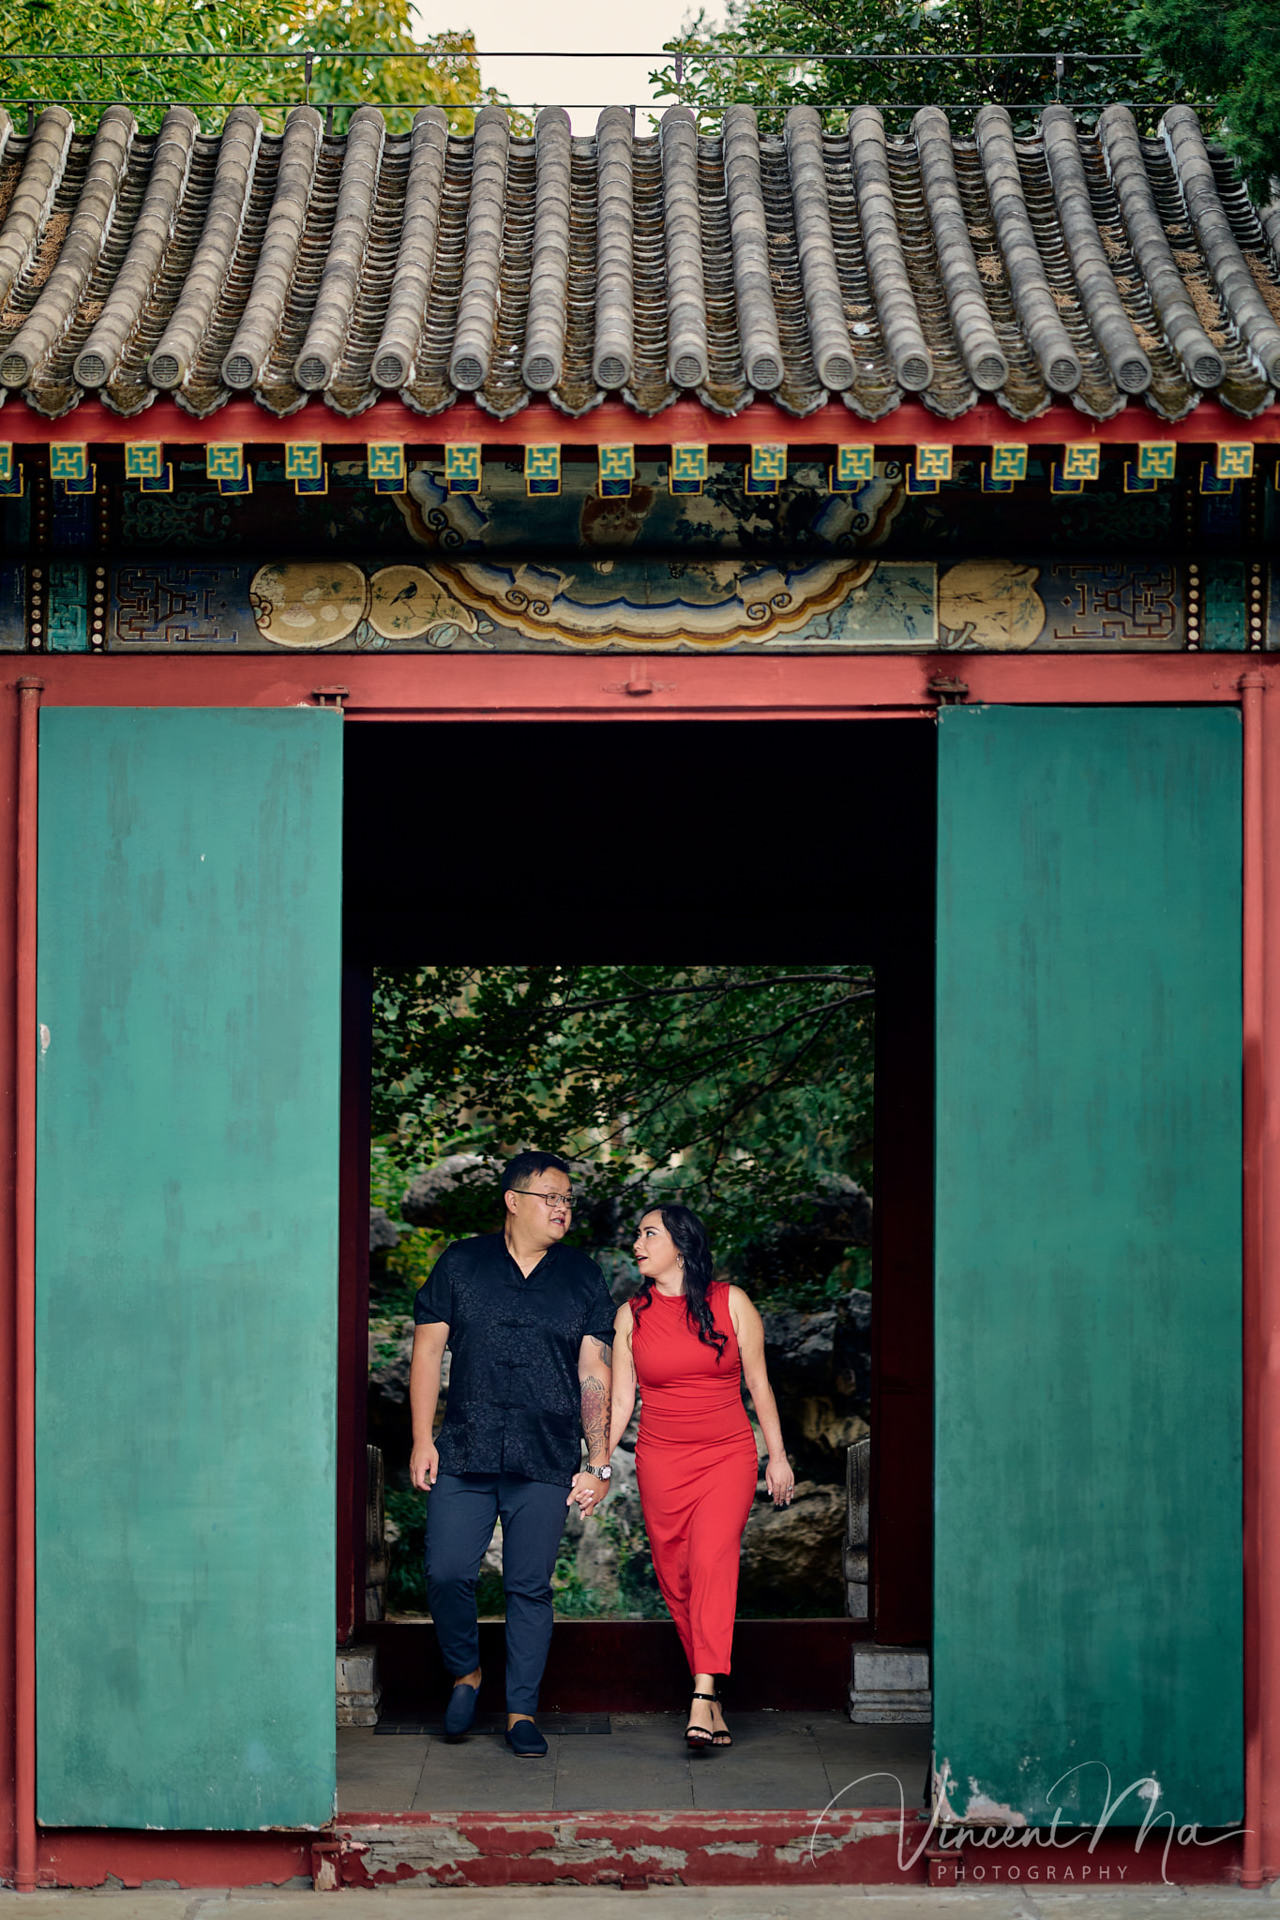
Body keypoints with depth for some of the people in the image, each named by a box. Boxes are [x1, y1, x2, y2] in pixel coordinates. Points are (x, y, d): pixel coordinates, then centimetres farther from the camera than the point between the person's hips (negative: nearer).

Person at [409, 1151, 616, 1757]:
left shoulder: (583, 1277, 9)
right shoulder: (461, 1264, 7)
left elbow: (595, 1373, 7)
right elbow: (428, 1352, 7)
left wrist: (599, 1464, 1)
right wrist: (422, 1439, -1)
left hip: (547, 1459, 0)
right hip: (464, 1454, 0)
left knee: (530, 1588, 1)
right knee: (447, 1572, -7)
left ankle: (521, 1711, 11)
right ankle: (465, 1672, 19)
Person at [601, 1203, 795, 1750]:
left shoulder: (731, 1303, 1)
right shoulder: (632, 1315, 6)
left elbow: (758, 1383, 7)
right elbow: (620, 1401, 8)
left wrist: (778, 1456, 9)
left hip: (728, 1457, -3)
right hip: (661, 1462, 3)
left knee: (713, 1558, -22)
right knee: (675, 1578, 0)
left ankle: (703, 1694, -31)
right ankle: (711, 1704, 11)